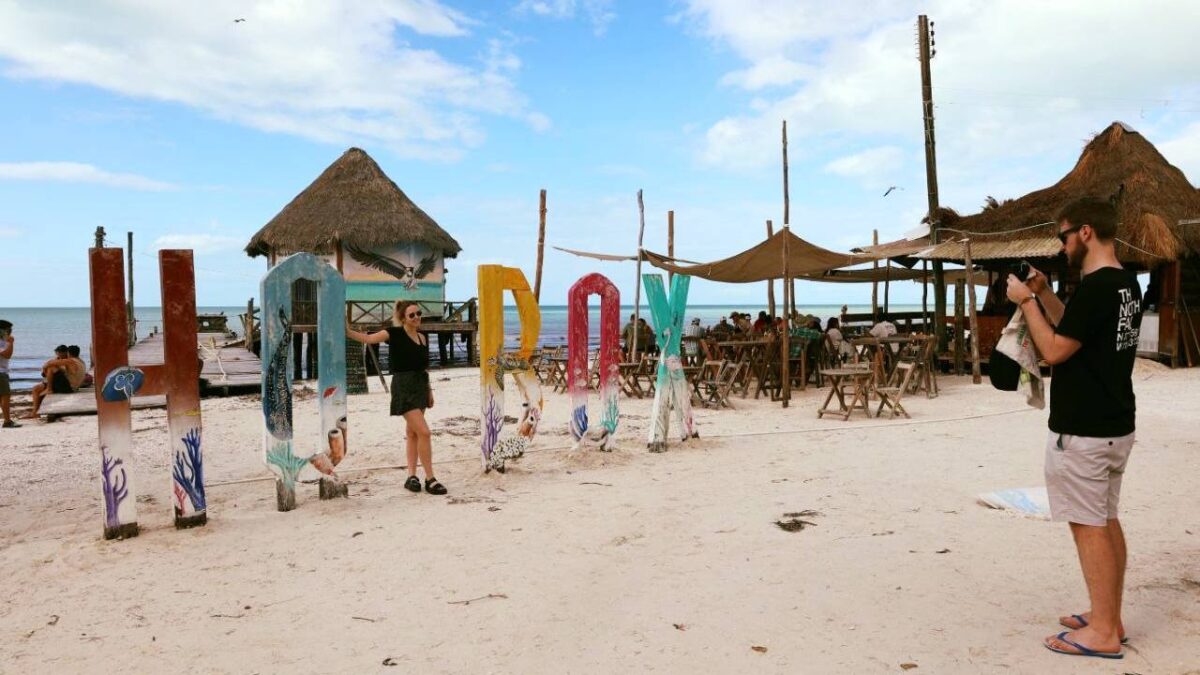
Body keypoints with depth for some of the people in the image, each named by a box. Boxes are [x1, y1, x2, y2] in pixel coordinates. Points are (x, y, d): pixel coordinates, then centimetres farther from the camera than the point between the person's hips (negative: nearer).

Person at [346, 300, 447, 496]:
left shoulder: (423, 338, 9)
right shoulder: (395, 333, -9)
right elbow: (368, 338, -21)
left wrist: (429, 390, 16)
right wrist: (348, 332, -35)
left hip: (420, 386, 7)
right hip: (403, 386, -7)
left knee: (413, 432, 13)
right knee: (424, 432, -12)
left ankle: (412, 476, 21)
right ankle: (430, 479, -4)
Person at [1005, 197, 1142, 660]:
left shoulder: (1094, 287, -21)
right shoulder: (1127, 285, 10)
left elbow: (1055, 349, -19)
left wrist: (1026, 301, -10)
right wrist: (1043, 294, 13)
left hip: (1082, 431, -10)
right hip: (1115, 425, 10)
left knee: (1089, 527, -1)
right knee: (1106, 522, 16)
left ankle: (1103, 633, 7)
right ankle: (1109, 618, 27)